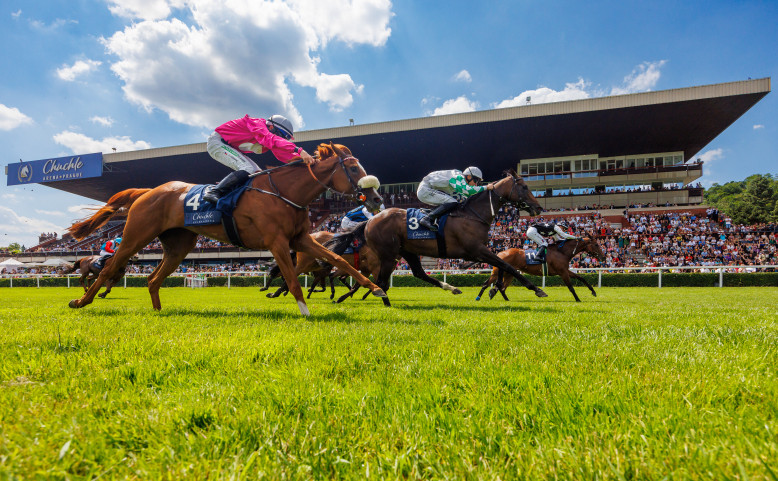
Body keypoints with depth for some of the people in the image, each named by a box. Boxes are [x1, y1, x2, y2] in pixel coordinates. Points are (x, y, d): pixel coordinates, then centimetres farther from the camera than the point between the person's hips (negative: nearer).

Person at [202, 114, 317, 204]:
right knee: (247, 169, -26)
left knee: (256, 172, 3)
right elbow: (270, 139, -41)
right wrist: (298, 150, -53)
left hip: (230, 147, 10)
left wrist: (302, 158, -24)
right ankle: (213, 193, -30)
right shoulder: (257, 124, -22)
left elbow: (284, 155, -6)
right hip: (217, 142, -10)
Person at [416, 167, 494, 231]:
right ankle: (426, 219, -25)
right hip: (425, 190, -10)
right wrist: (486, 187, -25)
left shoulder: (460, 179, 13)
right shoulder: (458, 177, -16)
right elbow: (467, 190, -33)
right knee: (452, 202, -21)